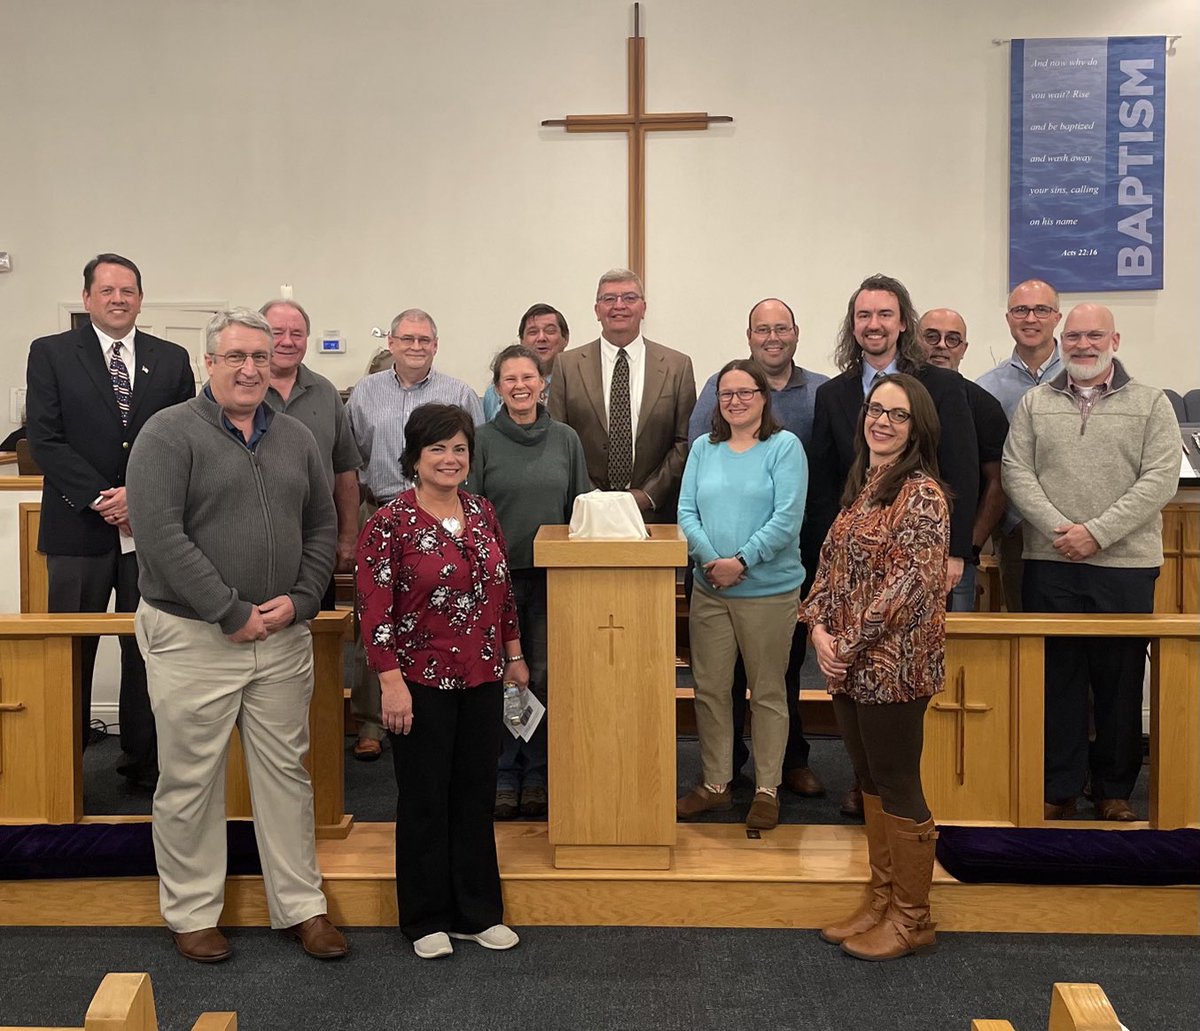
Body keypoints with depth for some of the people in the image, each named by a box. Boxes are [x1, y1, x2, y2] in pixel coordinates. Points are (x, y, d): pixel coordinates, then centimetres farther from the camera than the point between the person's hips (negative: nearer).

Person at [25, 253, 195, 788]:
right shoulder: (50, 353, 3)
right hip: (78, 526, -1)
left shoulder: (172, 360, 8)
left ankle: (143, 760, 20)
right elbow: (44, 441, -4)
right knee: (71, 653, 6)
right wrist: (101, 499, -13)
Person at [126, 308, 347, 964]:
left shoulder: (295, 438, 11)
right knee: (190, 781, 6)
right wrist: (233, 613, -16)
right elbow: (158, 534, -16)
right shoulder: (170, 433, -7)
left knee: (286, 773, 11)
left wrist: (300, 600, -4)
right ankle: (192, 914, 23)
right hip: (193, 638, -4)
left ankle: (301, 908, 23)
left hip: (283, 638, 5)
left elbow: (323, 526, 12)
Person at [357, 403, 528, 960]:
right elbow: (374, 609, -14)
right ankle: (427, 919, 23)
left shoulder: (482, 512, 7)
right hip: (422, 683, -5)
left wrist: (514, 655, 16)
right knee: (425, 800, 7)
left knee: (476, 795, 13)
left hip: (482, 680, 5)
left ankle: (478, 912, 27)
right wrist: (392, 681, -18)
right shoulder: (390, 523, -11)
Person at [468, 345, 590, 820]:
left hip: (551, 575, 2)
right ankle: (502, 777, 16)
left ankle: (539, 776, 19)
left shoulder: (566, 439, 6)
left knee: (545, 677, 6)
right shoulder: (481, 441, -1)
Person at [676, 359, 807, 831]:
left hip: (769, 590, -4)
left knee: (767, 692, 7)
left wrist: (741, 562, -19)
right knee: (709, 689, 10)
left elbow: (786, 519, -13)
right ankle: (715, 784, 24)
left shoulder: (784, 446, -5)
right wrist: (711, 559, -14)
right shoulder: (703, 448, 9)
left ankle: (767, 789, 19)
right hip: (709, 590, 4)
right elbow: (687, 512, 3)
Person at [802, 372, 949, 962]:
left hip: (893, 665, -8)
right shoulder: (860, 486, 12)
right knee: (870, 783, 16)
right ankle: (881, 901, 29)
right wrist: (820, 628, -4)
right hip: (848, 665, 8)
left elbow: (911, 584, -19)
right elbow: (830, 562, 12)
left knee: (898, 790, 3)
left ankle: (911, 919, 18)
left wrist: (850, 642, -17)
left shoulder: (921, 493, -13)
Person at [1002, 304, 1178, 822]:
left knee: (1120, 680, 6)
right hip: (1049, 565, 1)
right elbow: (1017, 473, 2)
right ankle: (1059, 788, 16)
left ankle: (1114, 790, 20)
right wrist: (1058, 529, -12)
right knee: (1057, 678, 6)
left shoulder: (1151, 404, 4)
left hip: (1126, 565, -1)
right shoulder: (1034, 404, 9)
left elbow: (1159, 480, -5)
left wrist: (1098, 532, -14)